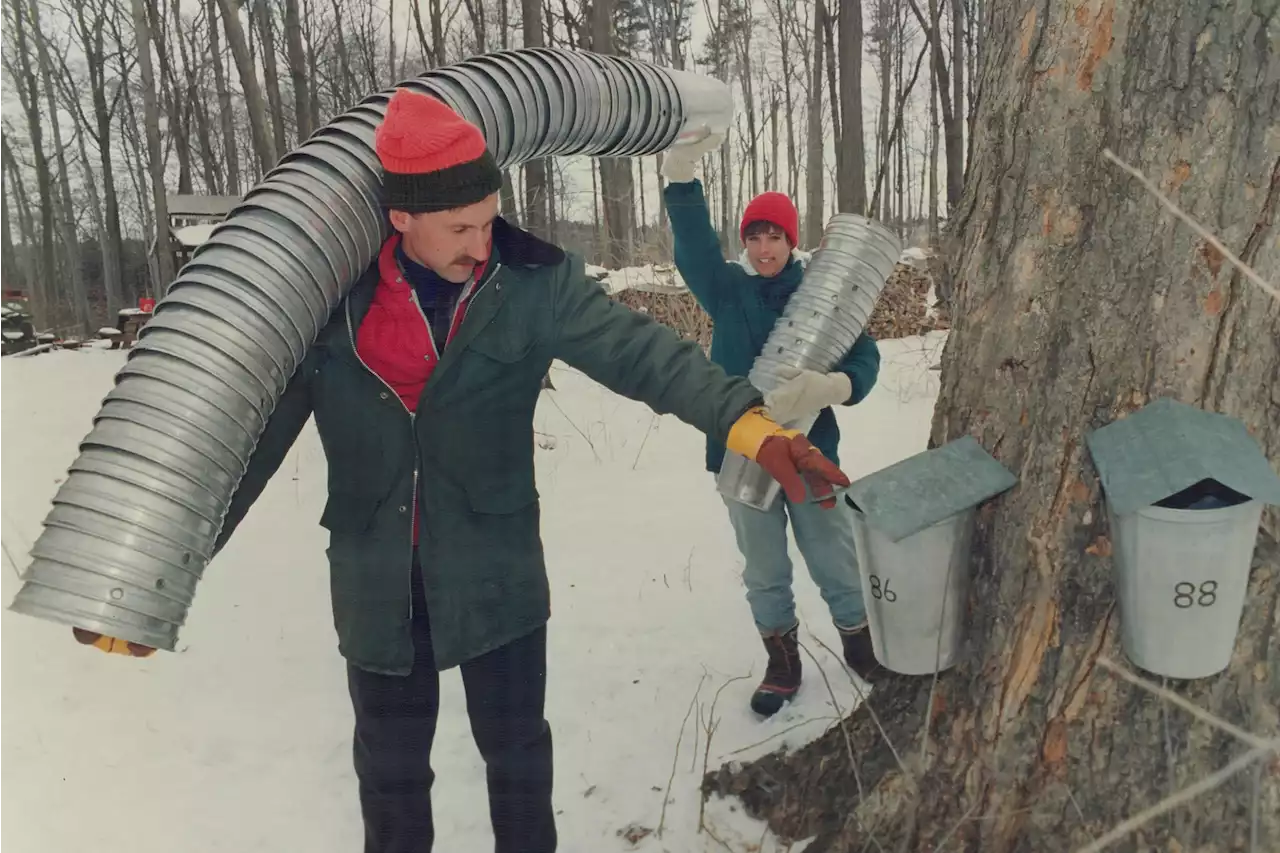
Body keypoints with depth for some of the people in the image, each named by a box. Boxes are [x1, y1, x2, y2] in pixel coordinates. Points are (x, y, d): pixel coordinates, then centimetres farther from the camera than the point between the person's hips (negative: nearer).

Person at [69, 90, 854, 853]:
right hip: (375, 585, 1)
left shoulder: (535, 285, -12)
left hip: (496, 575, -1)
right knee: (390, 769, 19)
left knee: (517, 750, 16)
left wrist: (754, 427, -33)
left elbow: (644, 353, -17)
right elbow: (253, 434, -5)